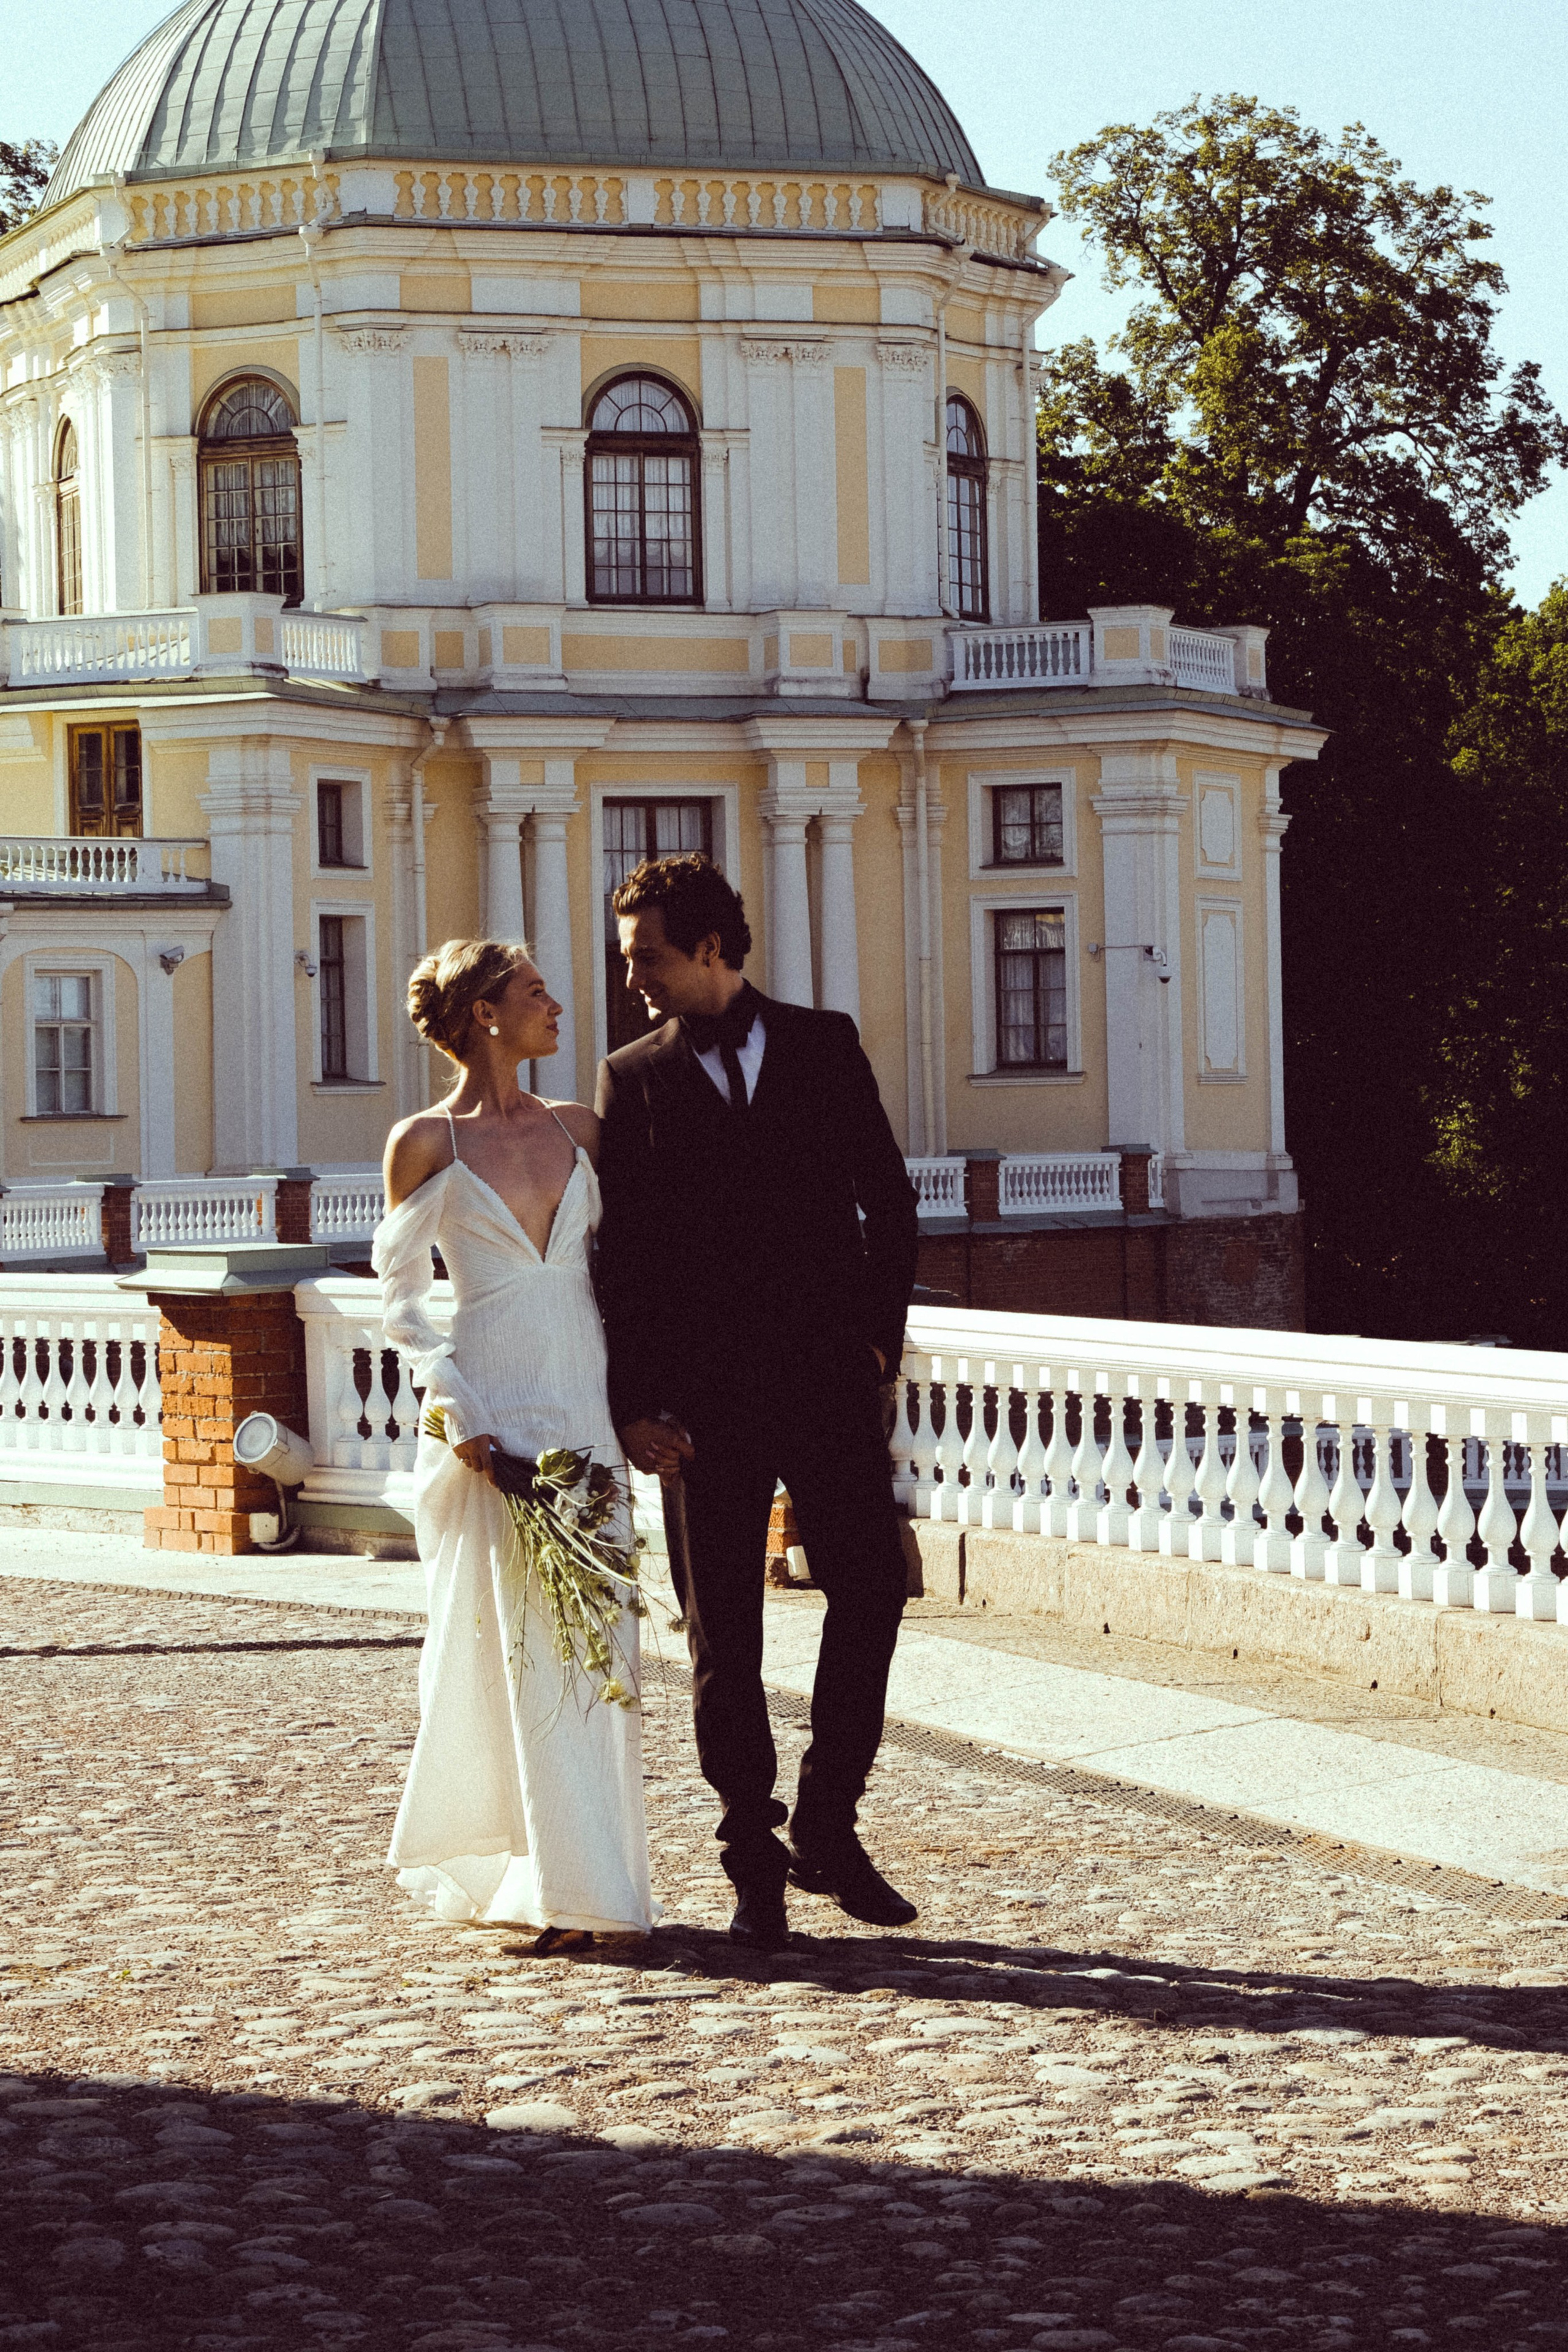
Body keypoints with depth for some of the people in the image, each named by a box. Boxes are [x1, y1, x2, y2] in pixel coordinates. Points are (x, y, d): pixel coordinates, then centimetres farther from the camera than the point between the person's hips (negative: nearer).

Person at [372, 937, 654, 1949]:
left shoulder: (577, 1128, 10)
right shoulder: (426, 1142, -1)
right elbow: (403, 1293, 1)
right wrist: (457, 1413, -10)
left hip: (585, 1406, 4)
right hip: (494, 1414, -4)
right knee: (516, 1639, -4)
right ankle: (570, 1888, 2)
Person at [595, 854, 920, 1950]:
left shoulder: (825, 1046, 7)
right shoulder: (632, 1080, 5)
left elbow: (889, 1198, 11)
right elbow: (620, 1255, 3)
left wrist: (880, 1331, 1)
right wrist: (635, 1405, -4)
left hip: (828, 1378, 1)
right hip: (707, 1398, -1)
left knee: (873, 1590, -3)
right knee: (723, 1631, 2)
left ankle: (828, 1828, 13)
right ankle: (754, 1860, 11)